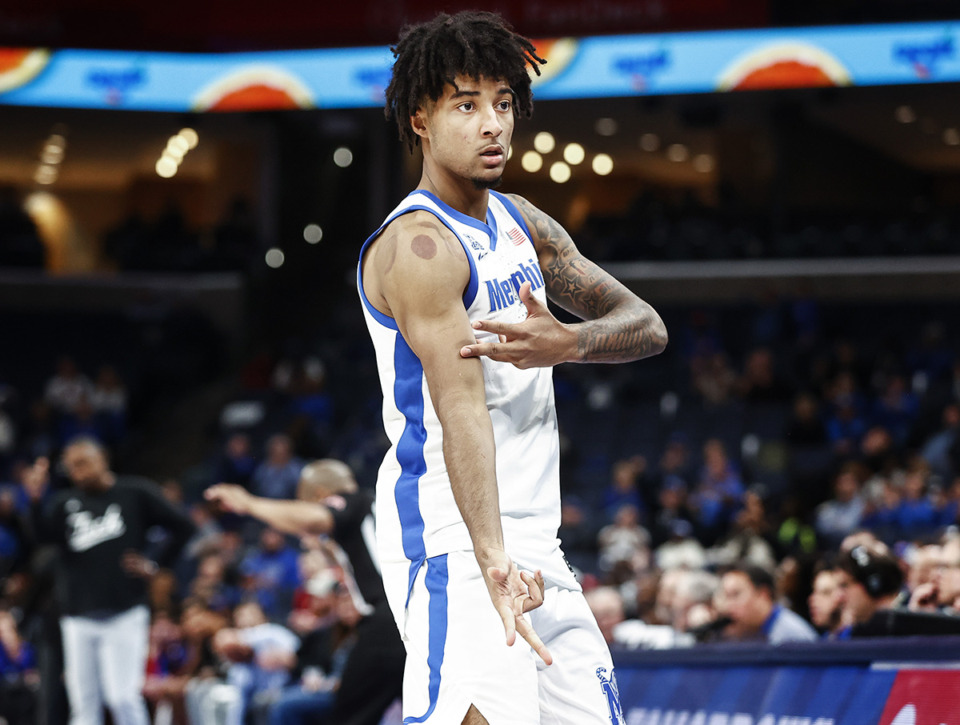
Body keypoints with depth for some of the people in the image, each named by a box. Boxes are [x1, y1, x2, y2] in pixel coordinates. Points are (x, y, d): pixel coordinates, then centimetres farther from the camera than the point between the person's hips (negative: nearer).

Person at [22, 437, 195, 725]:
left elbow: (182, 528, 7)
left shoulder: (136, 493, 1)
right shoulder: (65, 502, 8)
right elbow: (44, 534, -11)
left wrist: (155, 566, 0)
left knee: (123, 699, -11)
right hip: (78, 617, 3)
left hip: (124, 614, -3)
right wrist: (36, 499, -28)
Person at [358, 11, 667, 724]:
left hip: (534, 541, 9)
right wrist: (492, 561, -40)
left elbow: (646, 326, 8)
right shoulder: (418, 246, -16)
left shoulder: (521, 222, 12)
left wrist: (566, 343, -16)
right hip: (454, 538, -9)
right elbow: (461, 410, -29)